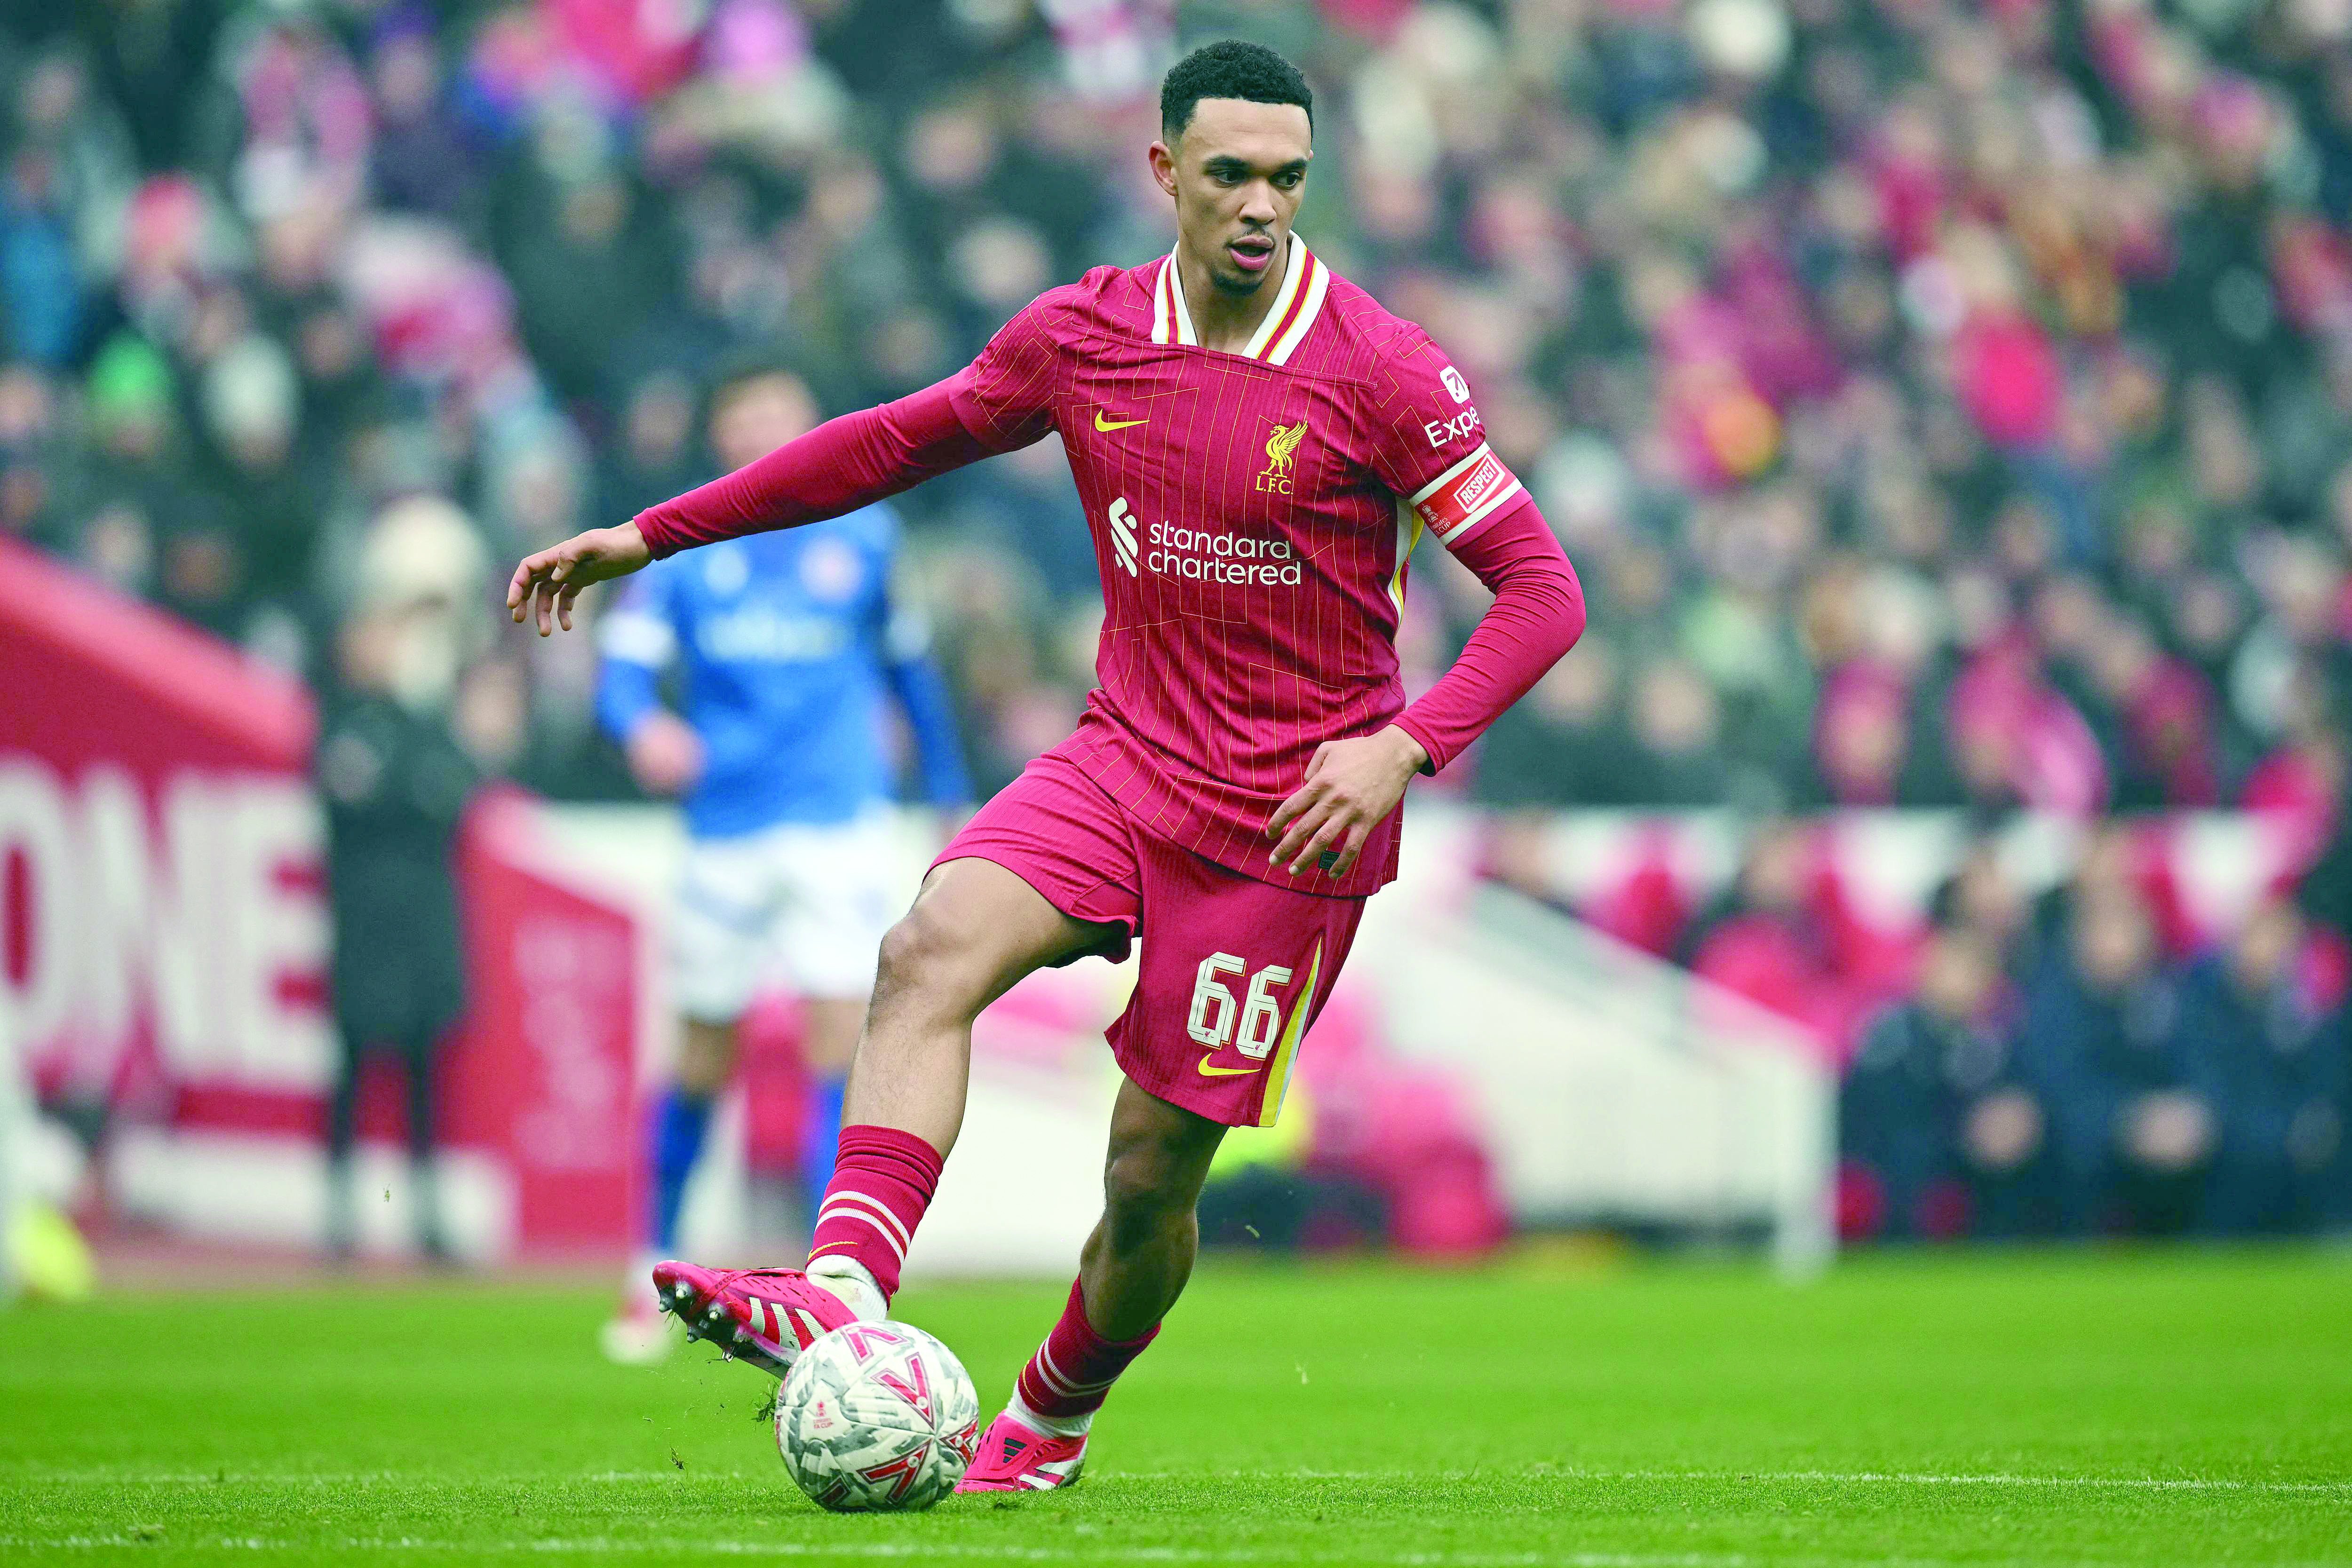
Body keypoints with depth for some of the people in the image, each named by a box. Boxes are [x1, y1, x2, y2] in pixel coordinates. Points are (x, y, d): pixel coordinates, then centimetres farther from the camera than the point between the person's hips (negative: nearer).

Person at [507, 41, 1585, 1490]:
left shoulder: (1381, 371, -12)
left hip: (1287, 818, -4)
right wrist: (649, 537, 15)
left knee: (1155, 1164, -1)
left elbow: (1542, 587, -9)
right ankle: (841, 1292, -39)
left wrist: (1405, 748, -24)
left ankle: (1055, 1417, 27)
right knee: (933, 947, -25)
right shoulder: (1084, 335, 1)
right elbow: (901, 442, 15)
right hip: (1127, 758, 4)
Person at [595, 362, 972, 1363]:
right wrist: (644, 726, -29)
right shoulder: (684, 548, 3)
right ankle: (655, 1273, 27)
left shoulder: (860, 534, 7)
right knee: (704, 1061, 8)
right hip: (724, 830, 0)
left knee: (841, 1038, -14)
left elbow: (908, 665, 20)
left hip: (840, 822, 0)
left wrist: (949, 792, 23)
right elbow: (623, 669, -6)